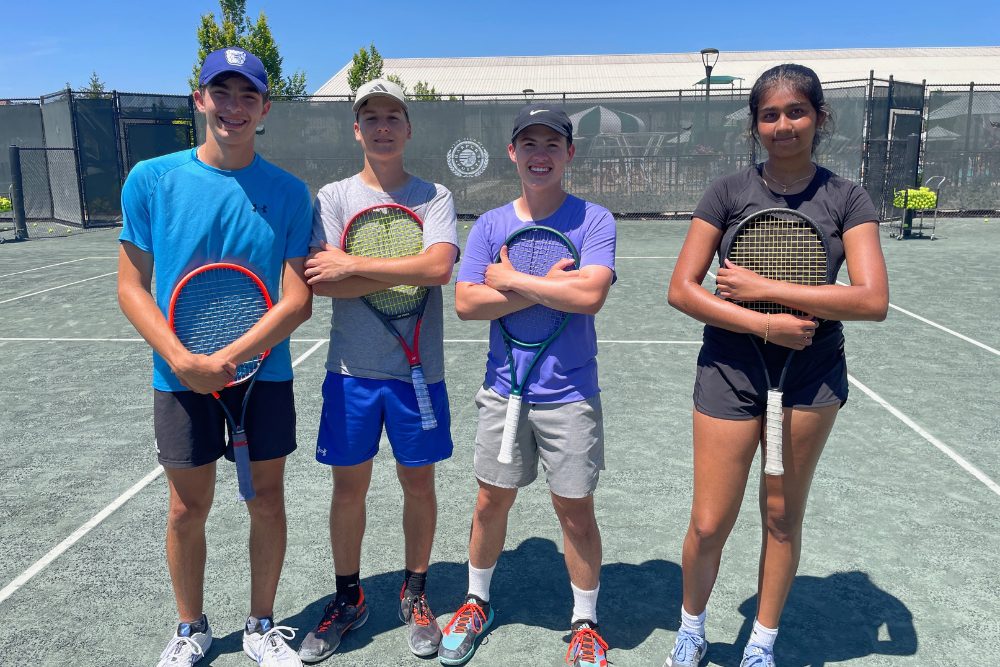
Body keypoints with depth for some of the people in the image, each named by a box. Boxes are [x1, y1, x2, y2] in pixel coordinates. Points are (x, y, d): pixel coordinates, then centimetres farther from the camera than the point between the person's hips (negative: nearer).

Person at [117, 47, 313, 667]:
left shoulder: (289, 192, -3)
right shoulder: (152, 179, -3)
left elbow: (298, 299, -8)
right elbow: (132, 287, -2)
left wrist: (229, 357, -19)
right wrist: (184, 360, -16)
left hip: (263, 371, 0)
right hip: (181, 377, 0)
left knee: (268, 500, 9)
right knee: (188, 508, 11)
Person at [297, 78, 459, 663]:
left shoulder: (435, 197, 0)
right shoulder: (333, 196, 2)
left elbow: (440, 266, -18)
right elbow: (319, 281, -11)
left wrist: (353, 264, -16)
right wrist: (407, 274, -16)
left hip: (418, 370, 0)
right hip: (353, 369, 1)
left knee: (419, 483, 11)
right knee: (349, 486, 11)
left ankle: (416, 595, 32)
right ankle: (348, 598, 32)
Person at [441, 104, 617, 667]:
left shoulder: (594, 220, -6)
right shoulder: (489, 226, 3)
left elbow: (590, 294, -22)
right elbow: (466, 302, -8)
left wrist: (512, 280, -14)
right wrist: (546, 287, -16)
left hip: (570, 396, -2)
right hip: (503, 392, 3)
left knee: (576, 513, 8)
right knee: (492, 501, 15)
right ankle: (477, 602, 38)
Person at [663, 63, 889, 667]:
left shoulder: (847, 199, -1)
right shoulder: (729, 191, -2)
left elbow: (873, 300, -13)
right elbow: (682, 289, -8)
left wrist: (764, 288, -18)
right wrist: (765, 324, -19)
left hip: (813, 372, 1)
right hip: (731, 368, -1)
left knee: (783, 515, 13)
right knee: (710, 525, 2)